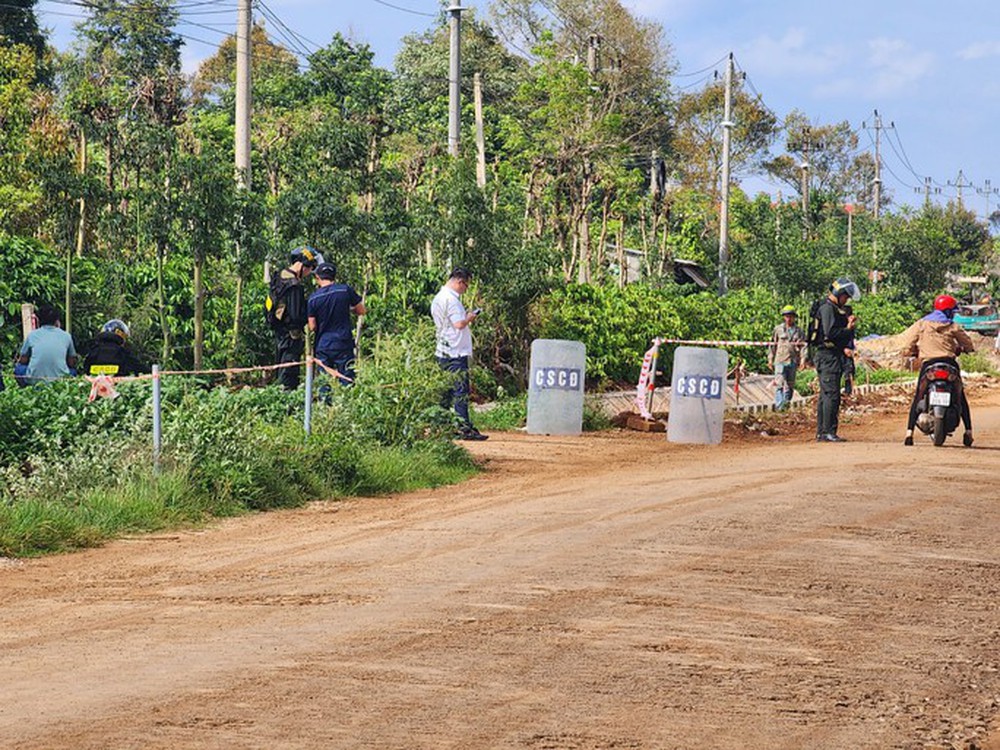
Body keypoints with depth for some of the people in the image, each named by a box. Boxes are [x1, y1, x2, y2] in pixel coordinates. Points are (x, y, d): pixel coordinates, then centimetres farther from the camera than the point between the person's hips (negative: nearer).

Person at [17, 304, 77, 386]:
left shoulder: (32, 335, 6)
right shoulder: (66, 336, 7)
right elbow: (72, 363, 17)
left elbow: (22, 361, 15)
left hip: (34, 382, 0)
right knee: (72, 371, 31)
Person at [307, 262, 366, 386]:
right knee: (346, 381, 1)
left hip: (322, 346, 1)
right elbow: (361, 311, 4)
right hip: (343, 344, -1)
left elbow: (312, 327, -1)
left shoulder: (313, 298, -3)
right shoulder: (345, 290, -5)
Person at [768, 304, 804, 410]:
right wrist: (770, 359, 8)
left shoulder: (798, 331, 9)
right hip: (780, 361, -2)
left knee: (789, 385, 8)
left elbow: (803, 346, 7)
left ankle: (786, 404, 16)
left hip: (793, 361, 2)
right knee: (779, 384, -13)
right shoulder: (778, 329, 6)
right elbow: (772, 344, 10)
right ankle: (779, 405, -20)